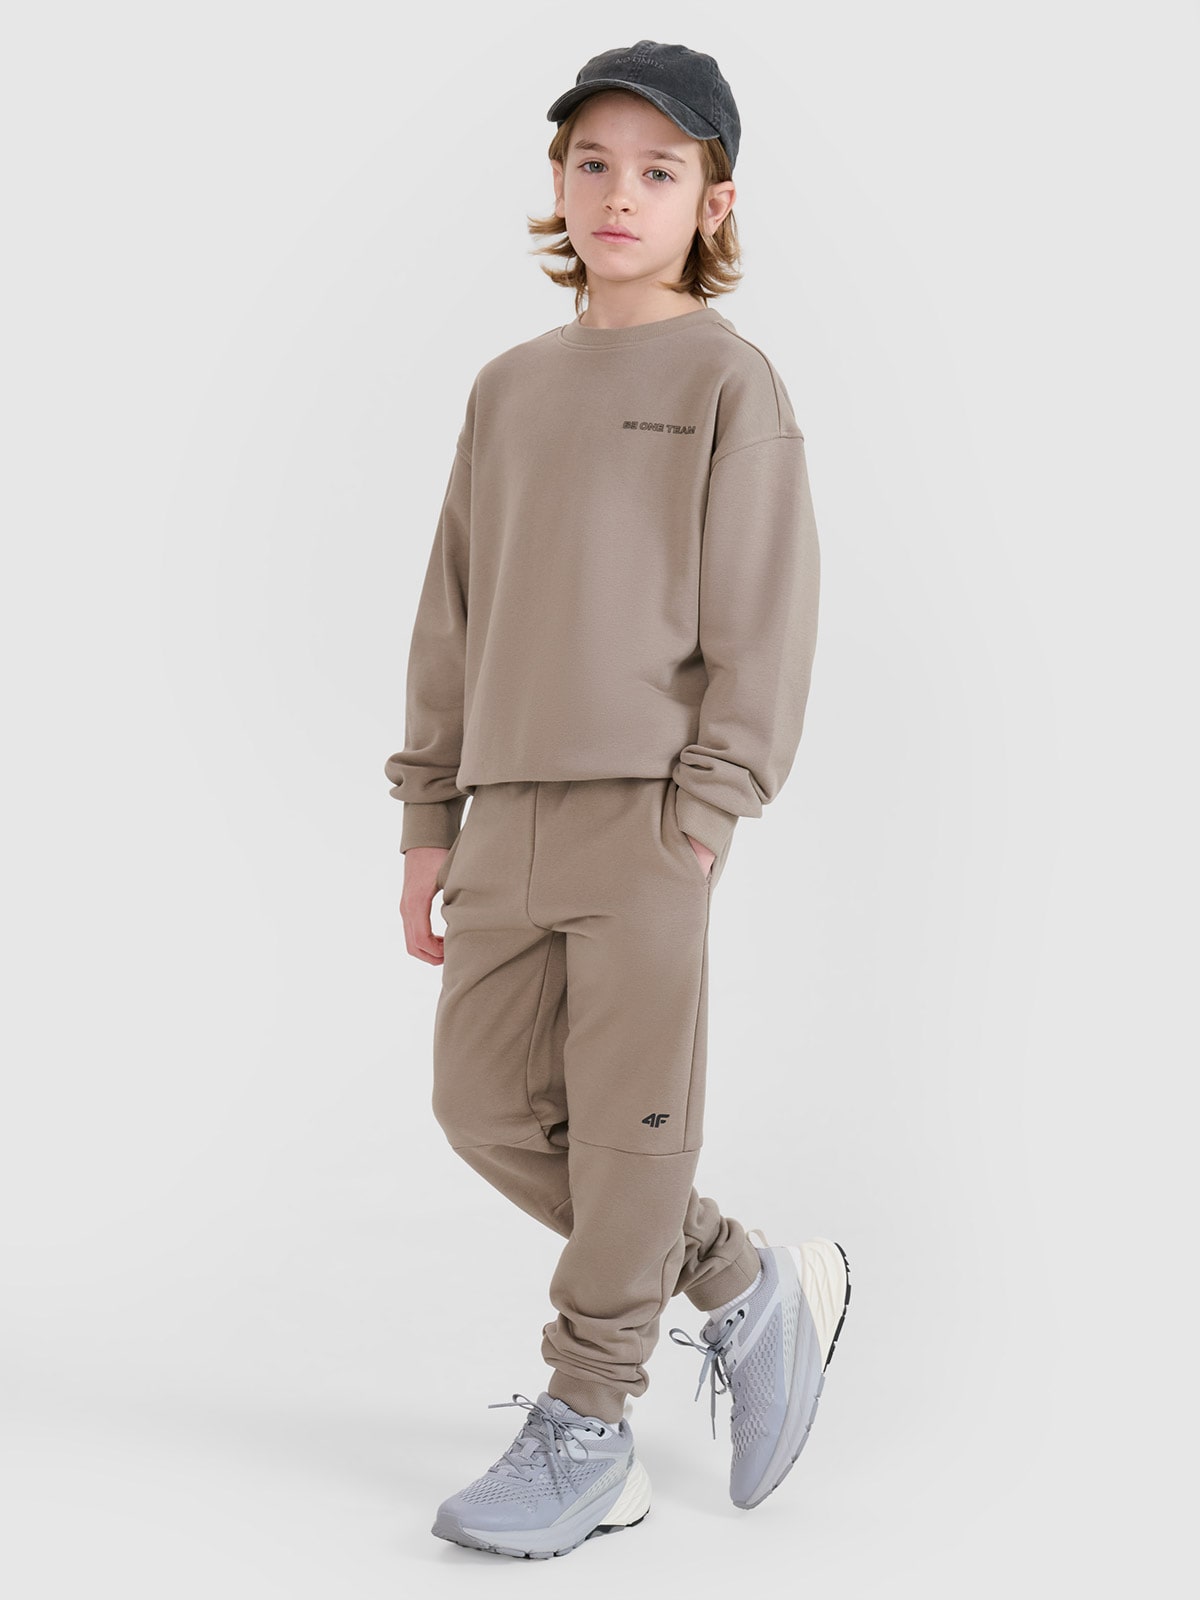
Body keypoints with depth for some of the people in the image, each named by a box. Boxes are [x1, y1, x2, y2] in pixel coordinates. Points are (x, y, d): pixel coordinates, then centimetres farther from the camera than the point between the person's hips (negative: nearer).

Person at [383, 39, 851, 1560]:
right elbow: (453, 616, 16)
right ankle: (752, 1286, 20)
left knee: (628, 1121, -2)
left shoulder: (729, 380, 0)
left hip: (645, 812, -6)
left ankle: (583, 1429, 12)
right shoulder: (509, 387, 16)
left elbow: (764, 616, -6)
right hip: (509, 810, 6)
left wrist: (704, 813, -14)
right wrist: (429, 816, 13)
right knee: (486, 1104, 5)